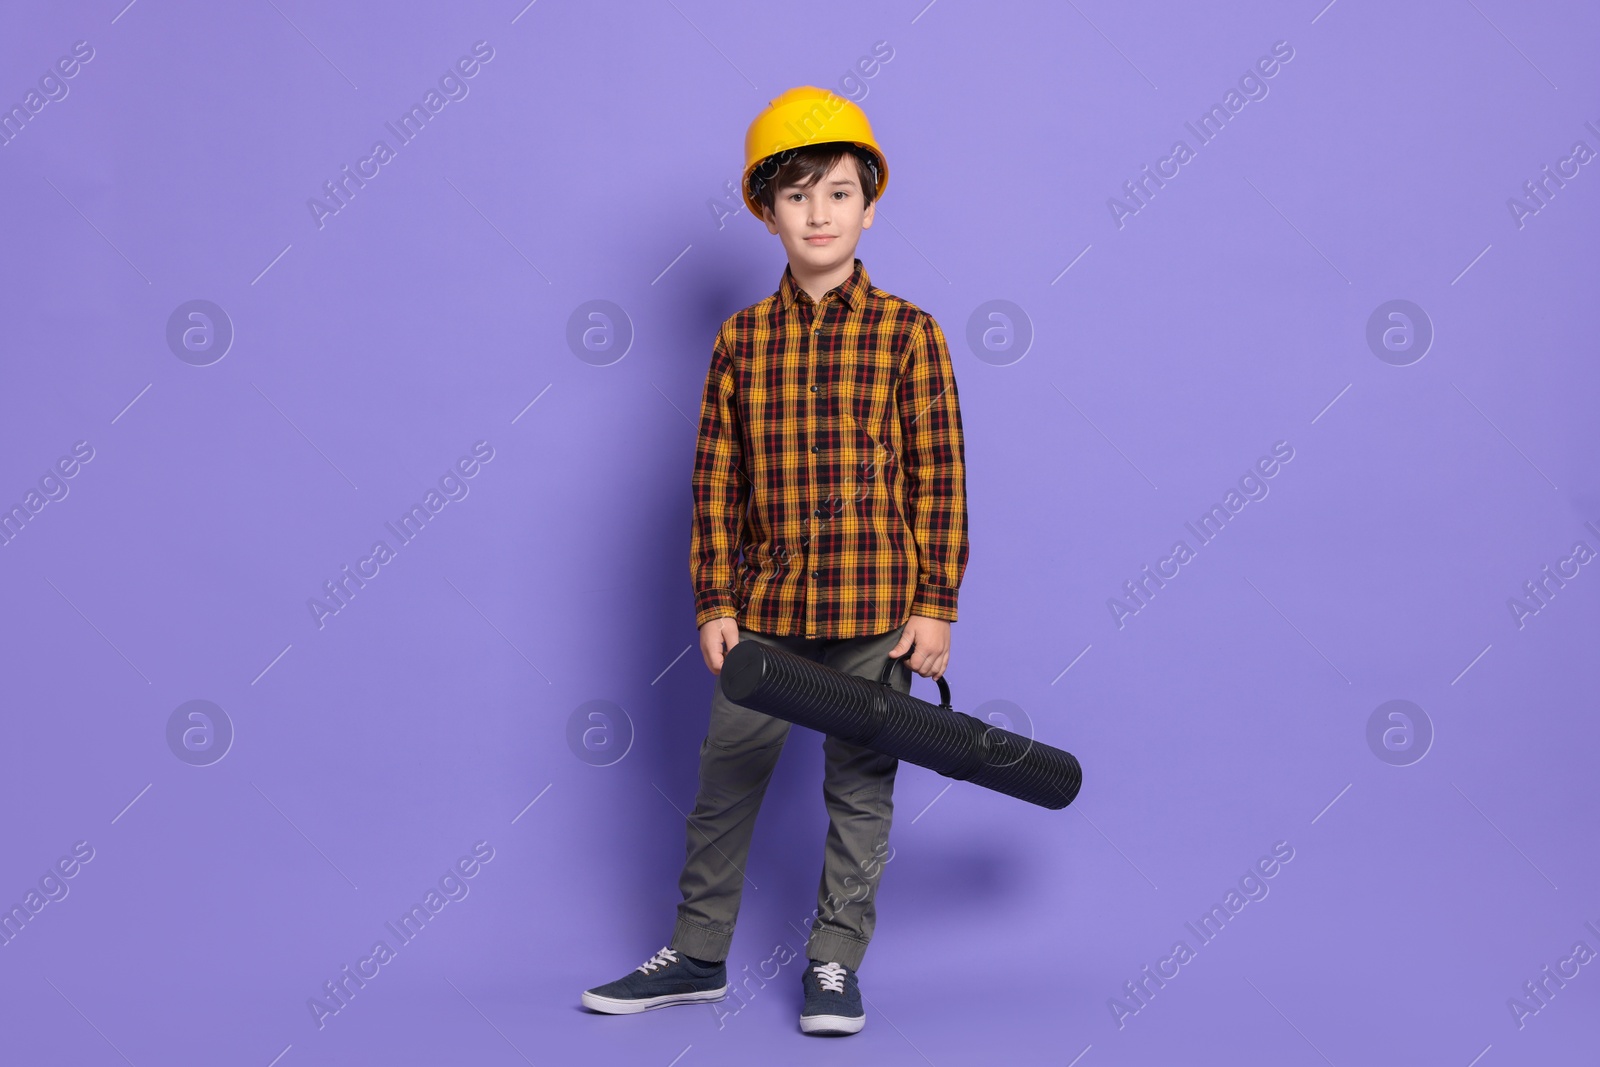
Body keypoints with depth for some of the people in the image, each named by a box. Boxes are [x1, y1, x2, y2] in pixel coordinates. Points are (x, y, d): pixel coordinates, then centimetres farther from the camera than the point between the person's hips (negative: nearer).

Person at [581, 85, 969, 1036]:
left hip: (875, 609, -2)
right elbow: (718, 483, 5)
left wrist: (936, 605, -6)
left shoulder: (909, 334, -3)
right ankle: (698, 957, 27)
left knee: (861, 789, 8)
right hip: (764, 606, 2)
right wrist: (716, 602, 1)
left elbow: (940, 480, -3)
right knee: (725, 781, 10)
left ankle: (834, 963, 24)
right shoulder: (741, 339, 3)